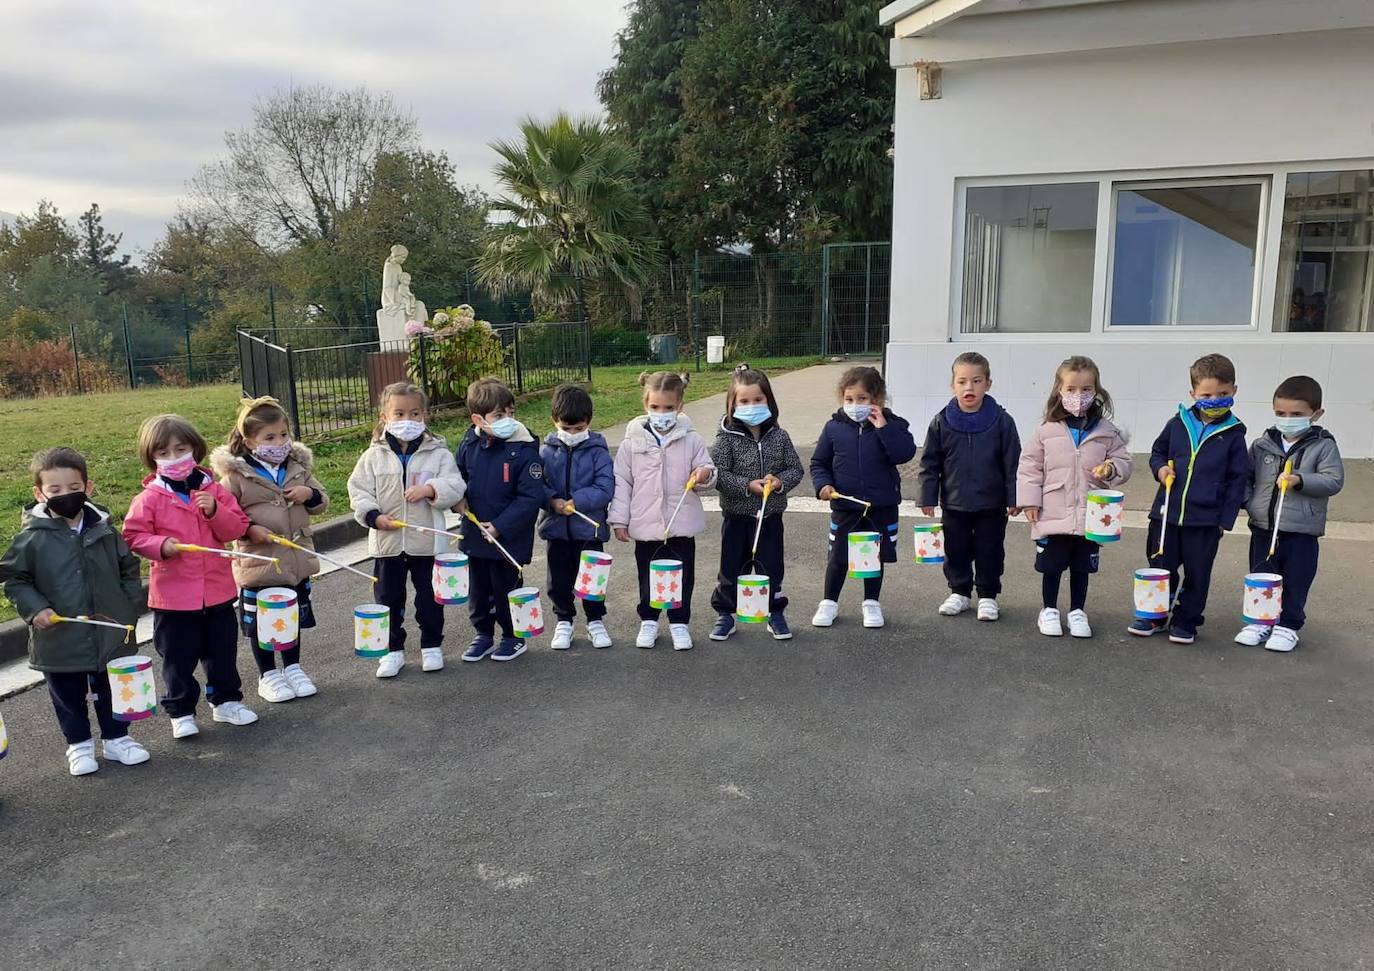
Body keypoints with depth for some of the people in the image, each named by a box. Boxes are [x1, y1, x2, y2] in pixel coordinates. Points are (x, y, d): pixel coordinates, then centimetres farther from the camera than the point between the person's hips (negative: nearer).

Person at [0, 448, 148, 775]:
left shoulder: (104, 530, -3)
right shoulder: (33, 538, -11)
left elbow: (128, 569, 8)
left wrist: (130, 607, 3)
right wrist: (35, 609, -14)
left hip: (111, 634, 2)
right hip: (60, 640, -2)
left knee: (112, 691, 16)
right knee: (69, 697, 14)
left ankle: (115, 738, 32)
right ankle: (79, 744, 31)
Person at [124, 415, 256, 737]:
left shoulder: (215, 490, 0)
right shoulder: (149, 498, -8)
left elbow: (237, 528, -1)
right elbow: (133, 535, -5)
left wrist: (215, 511, -18)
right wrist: (161, 545, -22)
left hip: (217, 589, 3)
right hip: (173, 594, -3)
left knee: (222, 652, 17)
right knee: (178, 659, 9)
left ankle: (226, 701, 33)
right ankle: (180, 712, 25)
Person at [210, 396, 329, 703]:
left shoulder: (299, 467, 4)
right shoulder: (236, 474, -10)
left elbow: (322, 502, 12)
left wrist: (310, 494, -9)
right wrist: (249, 529, -22)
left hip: (296, 560, 5)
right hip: (258, 563, -4)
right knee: (261, 622, 9)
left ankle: (293, 668, 35)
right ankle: (268, 675, 26)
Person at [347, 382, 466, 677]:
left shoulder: (438, 452, -2)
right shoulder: (374, 455, 1)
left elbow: (455, 486, -8)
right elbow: (358, 490, 0)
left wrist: (430, 489, -26)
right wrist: (374, 516, -14)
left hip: (427, 541, -1)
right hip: (387, 541, 1)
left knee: (429, 598, 11)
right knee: (389, 598, 11)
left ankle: (431, 647, 27)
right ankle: (393, 649, 24)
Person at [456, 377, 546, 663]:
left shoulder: (524, 450, -18)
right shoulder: (469, 444, -3)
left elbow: (532, 497, -19)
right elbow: (458, 477, 16)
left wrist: (500, 526, -20)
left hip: (509, 538, -5)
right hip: (475, 535, 5)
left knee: (505, 590, 9)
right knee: (479, 590, 18)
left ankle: (513, 637, 28)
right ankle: (483, 634, 36)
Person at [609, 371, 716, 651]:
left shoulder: (691, 440, -3)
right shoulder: (632, 442, -3)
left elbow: (707, 470, 4)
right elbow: (621, 482, 1)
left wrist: (705, 474, -21)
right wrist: (619, 519, 0)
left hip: (682, 525, 0)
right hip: (645, 525, 0)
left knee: (682, 577, 10)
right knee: (648, 577, 13)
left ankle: (679, 623, 27)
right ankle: (648, 621, 31)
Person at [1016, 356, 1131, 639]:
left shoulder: (1107, 431, 0)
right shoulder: (1046, 430, -5)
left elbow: (1123, 461, 7)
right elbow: (1029, 466, 0)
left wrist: (1111, 469, -16)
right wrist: (1030, 500, -5)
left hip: (1090, 517, 2)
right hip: (1053, 516, -1)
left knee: (1081, 567, 14)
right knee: (1052, 566, 10)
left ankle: (1077, 612, 29)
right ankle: (1049, 610, 27)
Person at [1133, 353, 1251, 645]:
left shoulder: (1233, 434, -2)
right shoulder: (1177, 424, 1)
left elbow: (1238, 480, 0)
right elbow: (1157, 452, 17)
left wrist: (1226, 519, -4)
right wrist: (1160, 468, -6)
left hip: (1206, 519, -2)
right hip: (1166, 513, 2)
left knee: (1197, 574, 8)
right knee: (1160, 568, 12)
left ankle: (1186, 621, 23)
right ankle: (1155, 615, 28)